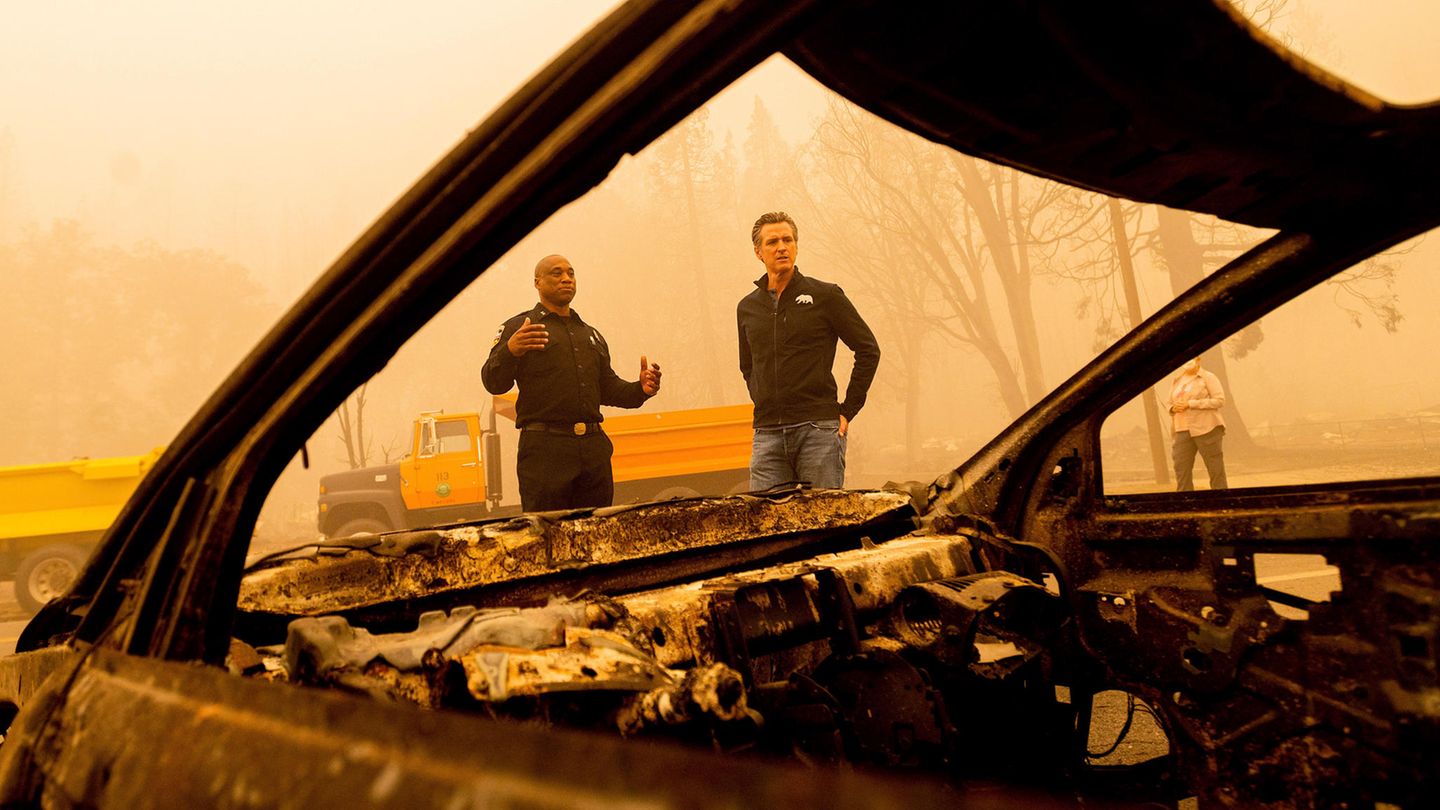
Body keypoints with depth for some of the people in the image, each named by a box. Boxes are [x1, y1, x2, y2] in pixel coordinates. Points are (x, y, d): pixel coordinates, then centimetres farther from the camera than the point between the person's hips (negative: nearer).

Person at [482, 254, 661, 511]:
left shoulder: (591, 334, 25)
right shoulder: (517, 327, 6)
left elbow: (608, 387, 24)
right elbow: (493, 384, -5)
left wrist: (640, 389, 3)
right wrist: (510, 351, -26)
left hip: (594, 448, 6)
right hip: (545, 449, -5)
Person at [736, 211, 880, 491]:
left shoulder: (825, 295, 1)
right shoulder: (747, 308, 14)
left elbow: (869, 350, 3)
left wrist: (848, 410, 0)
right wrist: (764, 403, 14)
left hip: (818, 428, -4)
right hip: (767, 433, 4)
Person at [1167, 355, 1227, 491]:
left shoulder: (1208, 377, 1)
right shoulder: (1176, 381, 19)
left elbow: (1219, 400, -9)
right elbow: (1170, 403, 26)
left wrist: (1190, 404, -15)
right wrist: (1173, 408, 1)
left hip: (1206, 429, -5)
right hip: (1182, 432, 5)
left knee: (1215, 469, -2)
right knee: (1181, 469, 0)